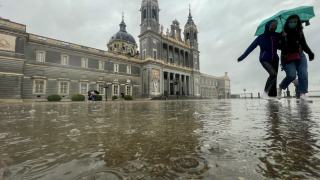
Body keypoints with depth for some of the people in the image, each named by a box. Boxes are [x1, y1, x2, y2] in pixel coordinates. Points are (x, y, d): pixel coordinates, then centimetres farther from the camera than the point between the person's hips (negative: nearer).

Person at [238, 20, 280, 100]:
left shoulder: (277, 36, 9)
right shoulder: (261, 37, -1)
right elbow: (251, 47, -3)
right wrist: (241, 58, -6)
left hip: (274, 60, 5)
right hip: (264, 59, -5)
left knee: (274, 77, -1)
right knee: (273, 73, -23)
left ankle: (271, 95, 3)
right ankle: (265, 93, -18)